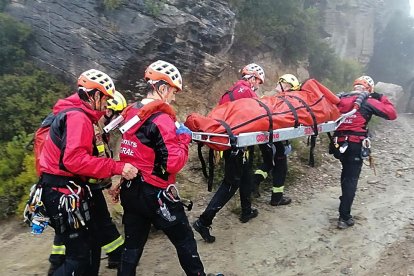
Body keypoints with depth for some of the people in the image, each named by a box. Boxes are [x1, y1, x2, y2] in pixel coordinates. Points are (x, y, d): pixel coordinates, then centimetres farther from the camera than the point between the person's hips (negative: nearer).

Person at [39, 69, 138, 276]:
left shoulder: (70, 113, 17)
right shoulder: (78, 117, -17)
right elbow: (75, 160, -29)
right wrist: (118, 167, -28)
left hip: (64, 190, 11)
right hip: (64, 193, -11)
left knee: (89, 244, 18)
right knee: (79, 256, -3)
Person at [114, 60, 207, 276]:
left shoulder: (131, 113, 5)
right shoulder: (161, 119, -20)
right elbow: (173, 164, -22)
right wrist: (184, 138, -9)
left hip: (130, 191, 7)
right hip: (155, 194, -7)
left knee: (132, 245, 19)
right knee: (184, 240, 13)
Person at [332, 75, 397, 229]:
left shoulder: (340, 99, 11)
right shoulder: (368, 102, -1)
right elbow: (392, 114, 4)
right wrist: (381, 98, 14)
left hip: (339, 143, 5)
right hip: (355, 144, -5)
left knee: (346, 172, 27)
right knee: (352, 179, -2)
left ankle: (345, 200, 46)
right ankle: (344, 217, -3)